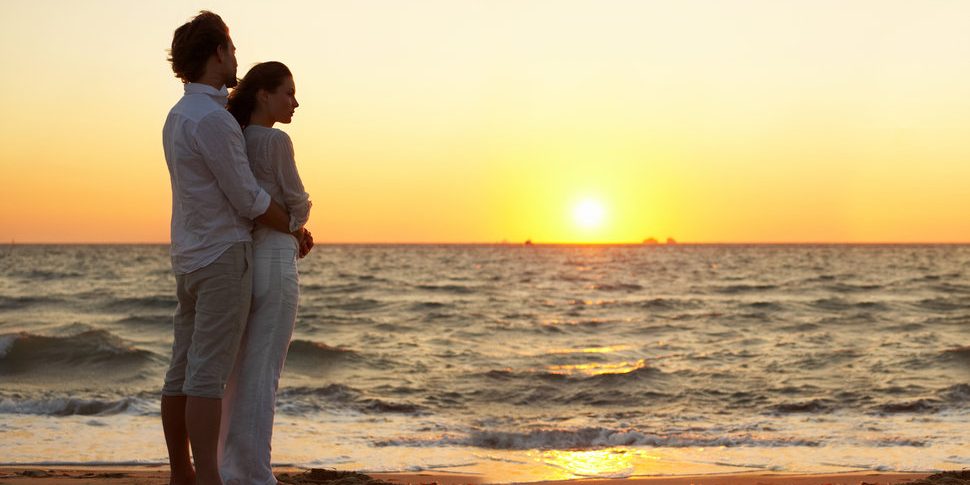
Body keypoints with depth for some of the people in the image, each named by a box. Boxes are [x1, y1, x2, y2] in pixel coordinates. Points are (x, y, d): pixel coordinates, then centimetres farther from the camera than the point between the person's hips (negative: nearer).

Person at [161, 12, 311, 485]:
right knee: (208, 375, -11)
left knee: (184, 372, 9)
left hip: (192, 261, 10)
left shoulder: (178, 117, 14)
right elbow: (248, 200, -14)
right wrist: (295, 231, 1)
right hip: (223, 260, -9)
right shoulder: (212, 119, -18)